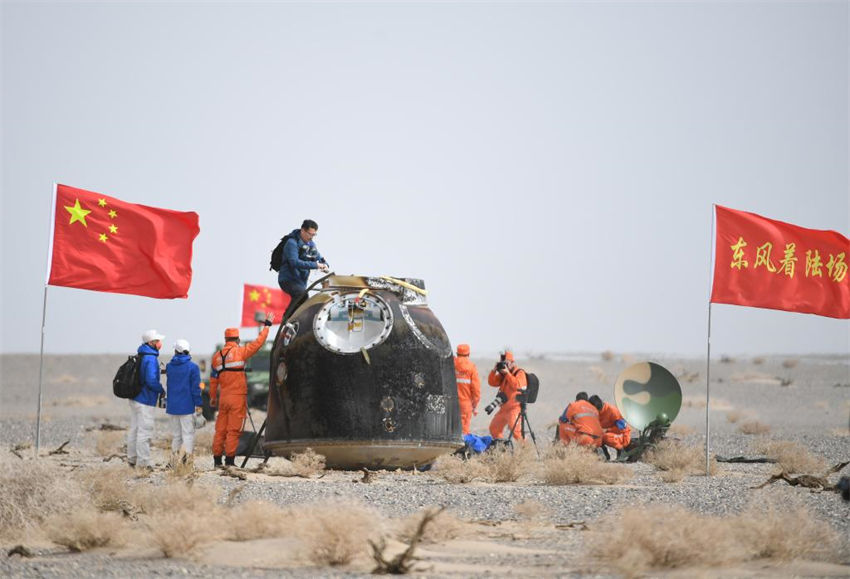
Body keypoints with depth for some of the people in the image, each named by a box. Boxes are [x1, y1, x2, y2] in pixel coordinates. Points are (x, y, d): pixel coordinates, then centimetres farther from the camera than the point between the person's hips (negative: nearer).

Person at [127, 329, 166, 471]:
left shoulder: (140, 356, 11)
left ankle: (132, 459, 24)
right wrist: (162, 390, -8)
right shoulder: (151, 359, -19)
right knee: (145, 431, -5)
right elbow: (151, 381, -25)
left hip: (135, 398, 10)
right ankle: (143, 462, -4)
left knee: (134, 429, 16)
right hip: (145, 401, -10)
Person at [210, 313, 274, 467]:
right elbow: (258, 342, -5)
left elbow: (213, 378, 13)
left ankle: (217, 458, 11)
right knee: (234, 430, -2)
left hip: (224, 397, 5)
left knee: (221, 429, 10)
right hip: (237, 397, -5)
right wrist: (267, 325, 6)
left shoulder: (217, 356, 8)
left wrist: (213, 397, 23)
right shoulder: (239, 352, -7)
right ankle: (230, 459, -4)